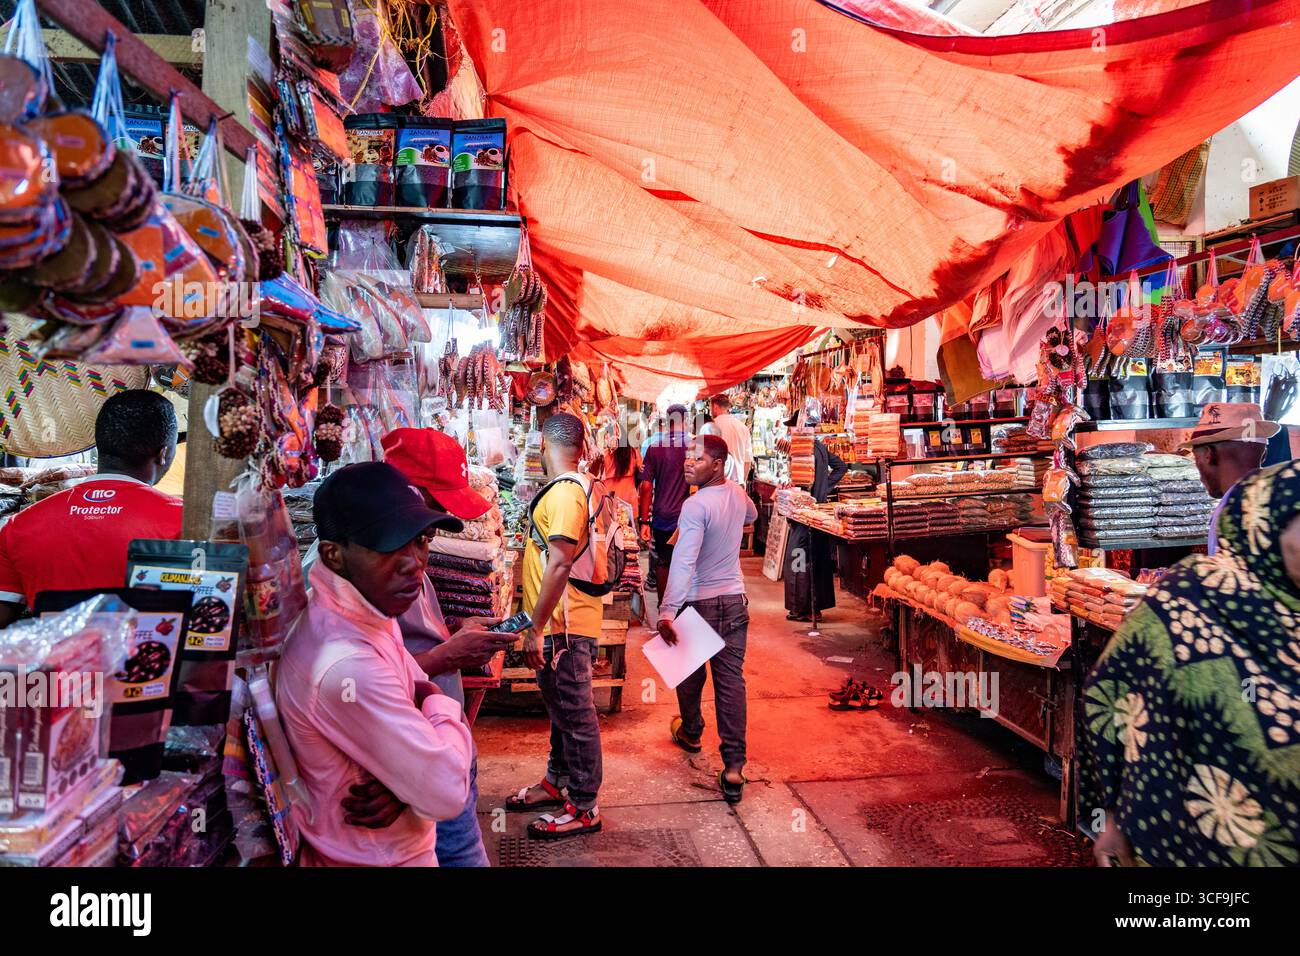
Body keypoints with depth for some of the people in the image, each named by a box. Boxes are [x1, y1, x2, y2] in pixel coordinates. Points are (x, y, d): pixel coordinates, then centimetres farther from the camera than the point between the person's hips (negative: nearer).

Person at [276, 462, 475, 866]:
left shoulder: (374, 617, -4)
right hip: (371, 859, -8)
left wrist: (405, 781, -17)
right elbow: (447, 795, -29)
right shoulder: (345, 665, -33)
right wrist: (439, 705, -13)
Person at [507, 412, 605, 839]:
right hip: (560, 622, 10)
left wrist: (536, 628, -22)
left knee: (574, 714, 1)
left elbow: (559, 565, -26)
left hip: (564, 626, -10)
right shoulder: (575, 487, 12)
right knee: (561, 708, 22)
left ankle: (583, 808, 14)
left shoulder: (563, 493, -20)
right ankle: (556, 783, 38)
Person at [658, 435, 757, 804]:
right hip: (735, 600, 5)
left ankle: (690, 732, 42)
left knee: (690, 673, 19)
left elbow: (683, 561, -30)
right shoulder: (737, 493, 2)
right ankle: (734, 766, 1)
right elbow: (751, 515, 27)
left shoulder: (695, 505, -21)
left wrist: (668, 611, -34)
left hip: (699, 603, -5)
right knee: (731, 680, 3)